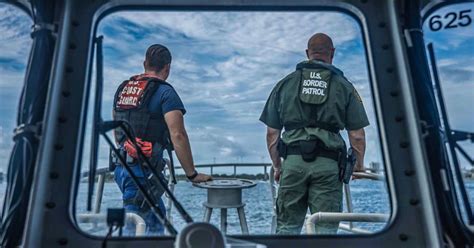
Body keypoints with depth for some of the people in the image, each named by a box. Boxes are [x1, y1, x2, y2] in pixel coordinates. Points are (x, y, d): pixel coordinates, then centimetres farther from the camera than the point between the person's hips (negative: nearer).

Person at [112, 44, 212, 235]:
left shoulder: (122, 88, 13)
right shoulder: (165, 92, -10)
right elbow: (178, 135, -17)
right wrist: (192, 174, -11)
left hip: (122, 166, 8)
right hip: (142, 170, -8)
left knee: (157, 215, 22)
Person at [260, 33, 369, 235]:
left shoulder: (285, 84, 11)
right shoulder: (343, 86, 7)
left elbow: (272, 133, 9)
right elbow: (357, 135, 5)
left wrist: (277, 166, 20)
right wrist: (359, 164, 21)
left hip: (293, 162, 1)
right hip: (328, 165, -1)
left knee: (287, 227, 10)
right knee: (326, 229, 8)